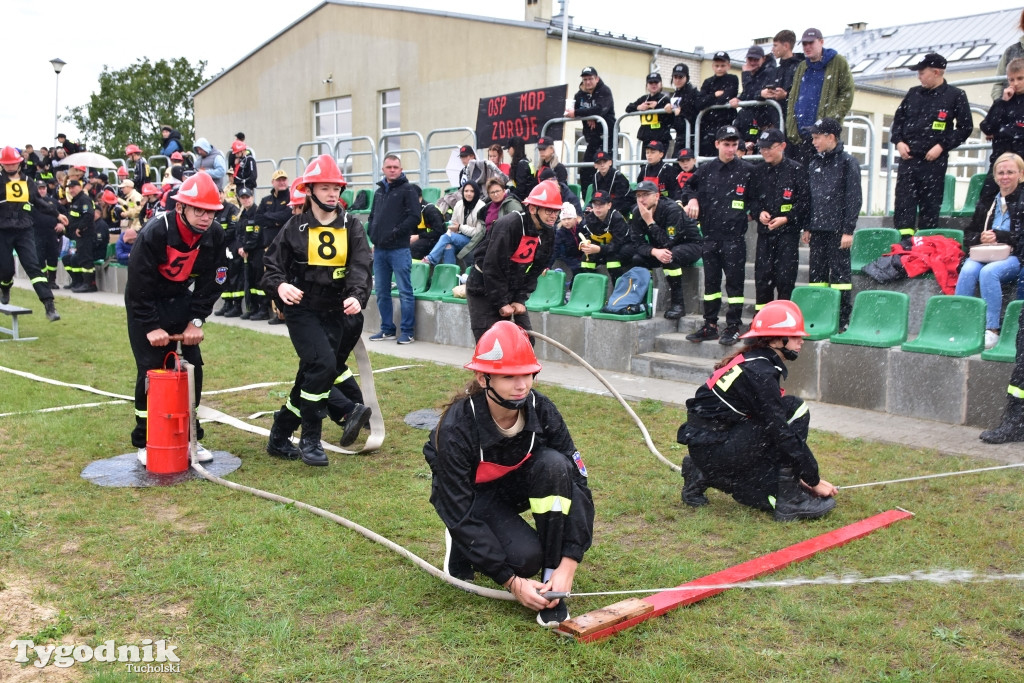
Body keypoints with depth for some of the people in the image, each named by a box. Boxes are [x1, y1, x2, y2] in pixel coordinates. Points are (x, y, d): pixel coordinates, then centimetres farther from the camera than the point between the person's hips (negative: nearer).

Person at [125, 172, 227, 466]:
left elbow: (211, 283, -6)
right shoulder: (154, 233, -27)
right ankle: (145, 441, 6)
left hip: (181, 300, 4)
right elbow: (139, 284, -22)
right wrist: (152, 327, -21)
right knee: (151, 369, -8)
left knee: (193, 366, 0)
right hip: (145, 303, -4)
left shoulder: (214, 235, -15)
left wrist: (196, 321, -12)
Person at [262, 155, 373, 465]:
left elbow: (360, 265, -10)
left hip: (335, 312, 3)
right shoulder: (295, 227, -1)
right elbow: (273, 265, 0)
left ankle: (280, 437, 27)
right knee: (323, 365, -20)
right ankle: (310, 440, -4)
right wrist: (280, 286, -23)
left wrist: (357, 296, -29)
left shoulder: (351, 226, 3)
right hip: (302, 309, -3)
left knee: (311, 375, 8)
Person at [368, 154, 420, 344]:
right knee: (382, 292, 11)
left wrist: (395, 232, -16)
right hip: (379, 250, 7)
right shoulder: (380, 192, 18)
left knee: (405, 292, -3)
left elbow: (414, 217, -11)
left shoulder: (407, 190, -2)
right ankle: (387, 329, 21)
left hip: (399, 250, -7)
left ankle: (407, 332, 3)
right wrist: (373, 237, 9)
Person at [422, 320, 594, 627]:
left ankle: (552, 583, -18)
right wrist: (512, 581, -29)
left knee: (555, 464, -29)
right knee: (526, 556, -28)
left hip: (516, 484, 4)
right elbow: (460, 514, -28)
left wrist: (567, 565, -29)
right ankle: (460, 545, 6)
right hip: (471, 496, -3)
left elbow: (576, 481, -21)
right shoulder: (456, 428, -32)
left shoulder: (540, 410, -24)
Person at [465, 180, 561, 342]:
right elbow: (492, 267, -25)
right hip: (483, 290, -7)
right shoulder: (508, 226, -25)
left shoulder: (547, 233, -2)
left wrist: (521, 299, -6)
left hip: (512, 290, 7)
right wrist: (501, 303, -21)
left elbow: (534, 271, 4)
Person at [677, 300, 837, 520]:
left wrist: (801, 473, 16)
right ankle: (788, 499, -11)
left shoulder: (753, 362, 11)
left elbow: (778, 427, 16)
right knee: (794, 410, -13)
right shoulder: (758, 372, -17)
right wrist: (814, 480, -10)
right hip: (713, 447, -9)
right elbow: (781, 432, -18)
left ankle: (705, 476, 14)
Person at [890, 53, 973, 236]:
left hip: (934, 161, -3)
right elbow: (898, 119, 20)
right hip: (907, 159, 3)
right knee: (903, 202, -4)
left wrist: (942, 146, -10)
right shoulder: (914, 93, 12)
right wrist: (898, 141, 3)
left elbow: (965, 128, 0)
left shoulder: (956, 96, 0)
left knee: (930, 204, 2)